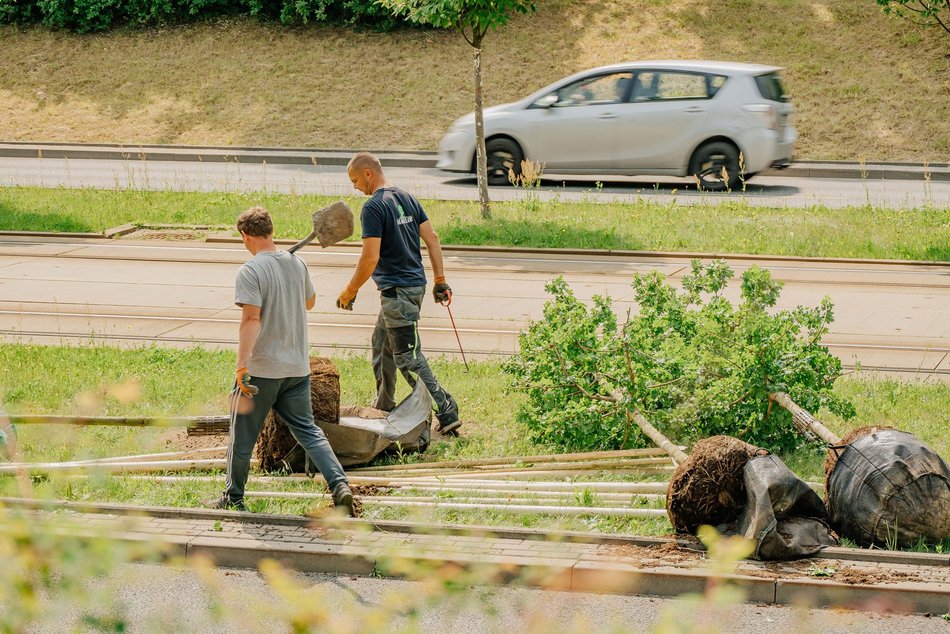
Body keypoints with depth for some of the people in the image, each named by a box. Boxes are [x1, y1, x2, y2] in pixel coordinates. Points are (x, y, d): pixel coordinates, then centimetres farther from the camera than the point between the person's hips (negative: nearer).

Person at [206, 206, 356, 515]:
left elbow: (251, 319, -23)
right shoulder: (297, 264, 5)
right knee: (308, 430, 10)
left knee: (242, 434, 10)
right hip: (297, 367, 6)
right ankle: (340, 485, -7)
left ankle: (234, 497, 21)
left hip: (261, 368, -6)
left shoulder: (251, 271, -15)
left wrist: (242, 367, -26)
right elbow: (309, 302, 22)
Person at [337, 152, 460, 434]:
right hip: (416, 283, 9)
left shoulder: (373, 207, -16)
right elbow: (432, 239, 10)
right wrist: (440, 280, 14)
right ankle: (383, 408, 33)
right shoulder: (407, 199, 10)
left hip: (397, 291, -9)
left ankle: (447, 412, -7)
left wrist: (350, 291, -9)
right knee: (381, 344, 23)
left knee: (408, 358, -5)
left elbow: (370, 258, -20)